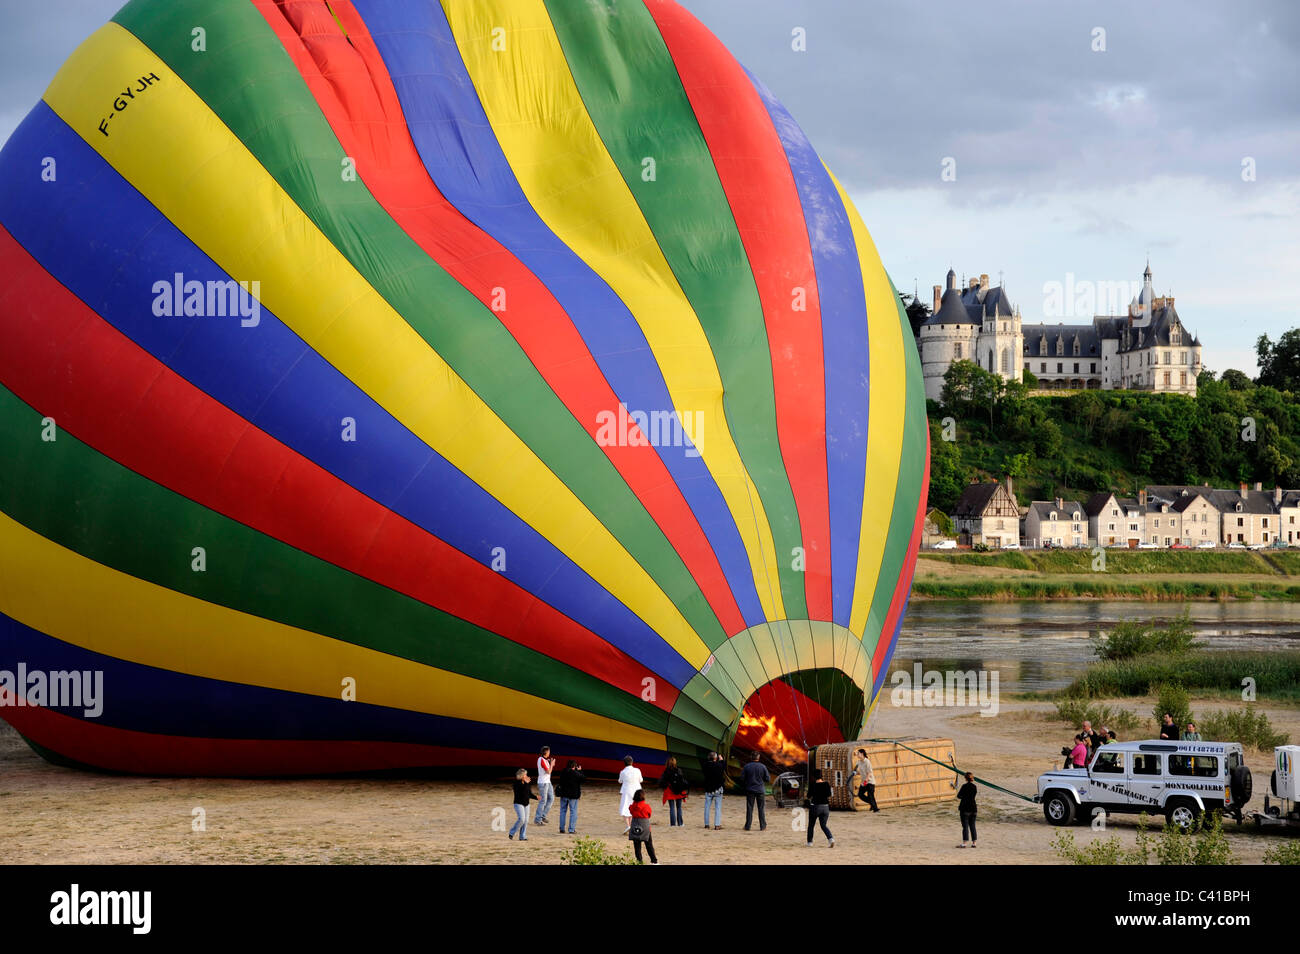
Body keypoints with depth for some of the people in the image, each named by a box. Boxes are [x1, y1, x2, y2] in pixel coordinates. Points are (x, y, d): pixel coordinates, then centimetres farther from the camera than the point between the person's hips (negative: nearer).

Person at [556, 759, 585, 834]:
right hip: (573, 795, -4)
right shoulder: (575, 773, -16)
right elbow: (584, 779, -8)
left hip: (563, 795, 4)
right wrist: (580, 771, 3)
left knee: (563, 811, 13)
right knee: (573, 812, 4)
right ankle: (572, 829, 1)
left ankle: (561, 829, 14)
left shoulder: (563, 773, -1)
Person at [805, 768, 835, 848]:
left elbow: (809, 797, -8)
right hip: (825, 807, 3)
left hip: (815, 807, -3)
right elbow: (829, 796, 3)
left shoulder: (812, 785, -12)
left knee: (811, 825, 16)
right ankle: (831, 839, -12)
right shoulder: (826, 784, -1)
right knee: (823, 825, 11)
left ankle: (810, 842, 20)